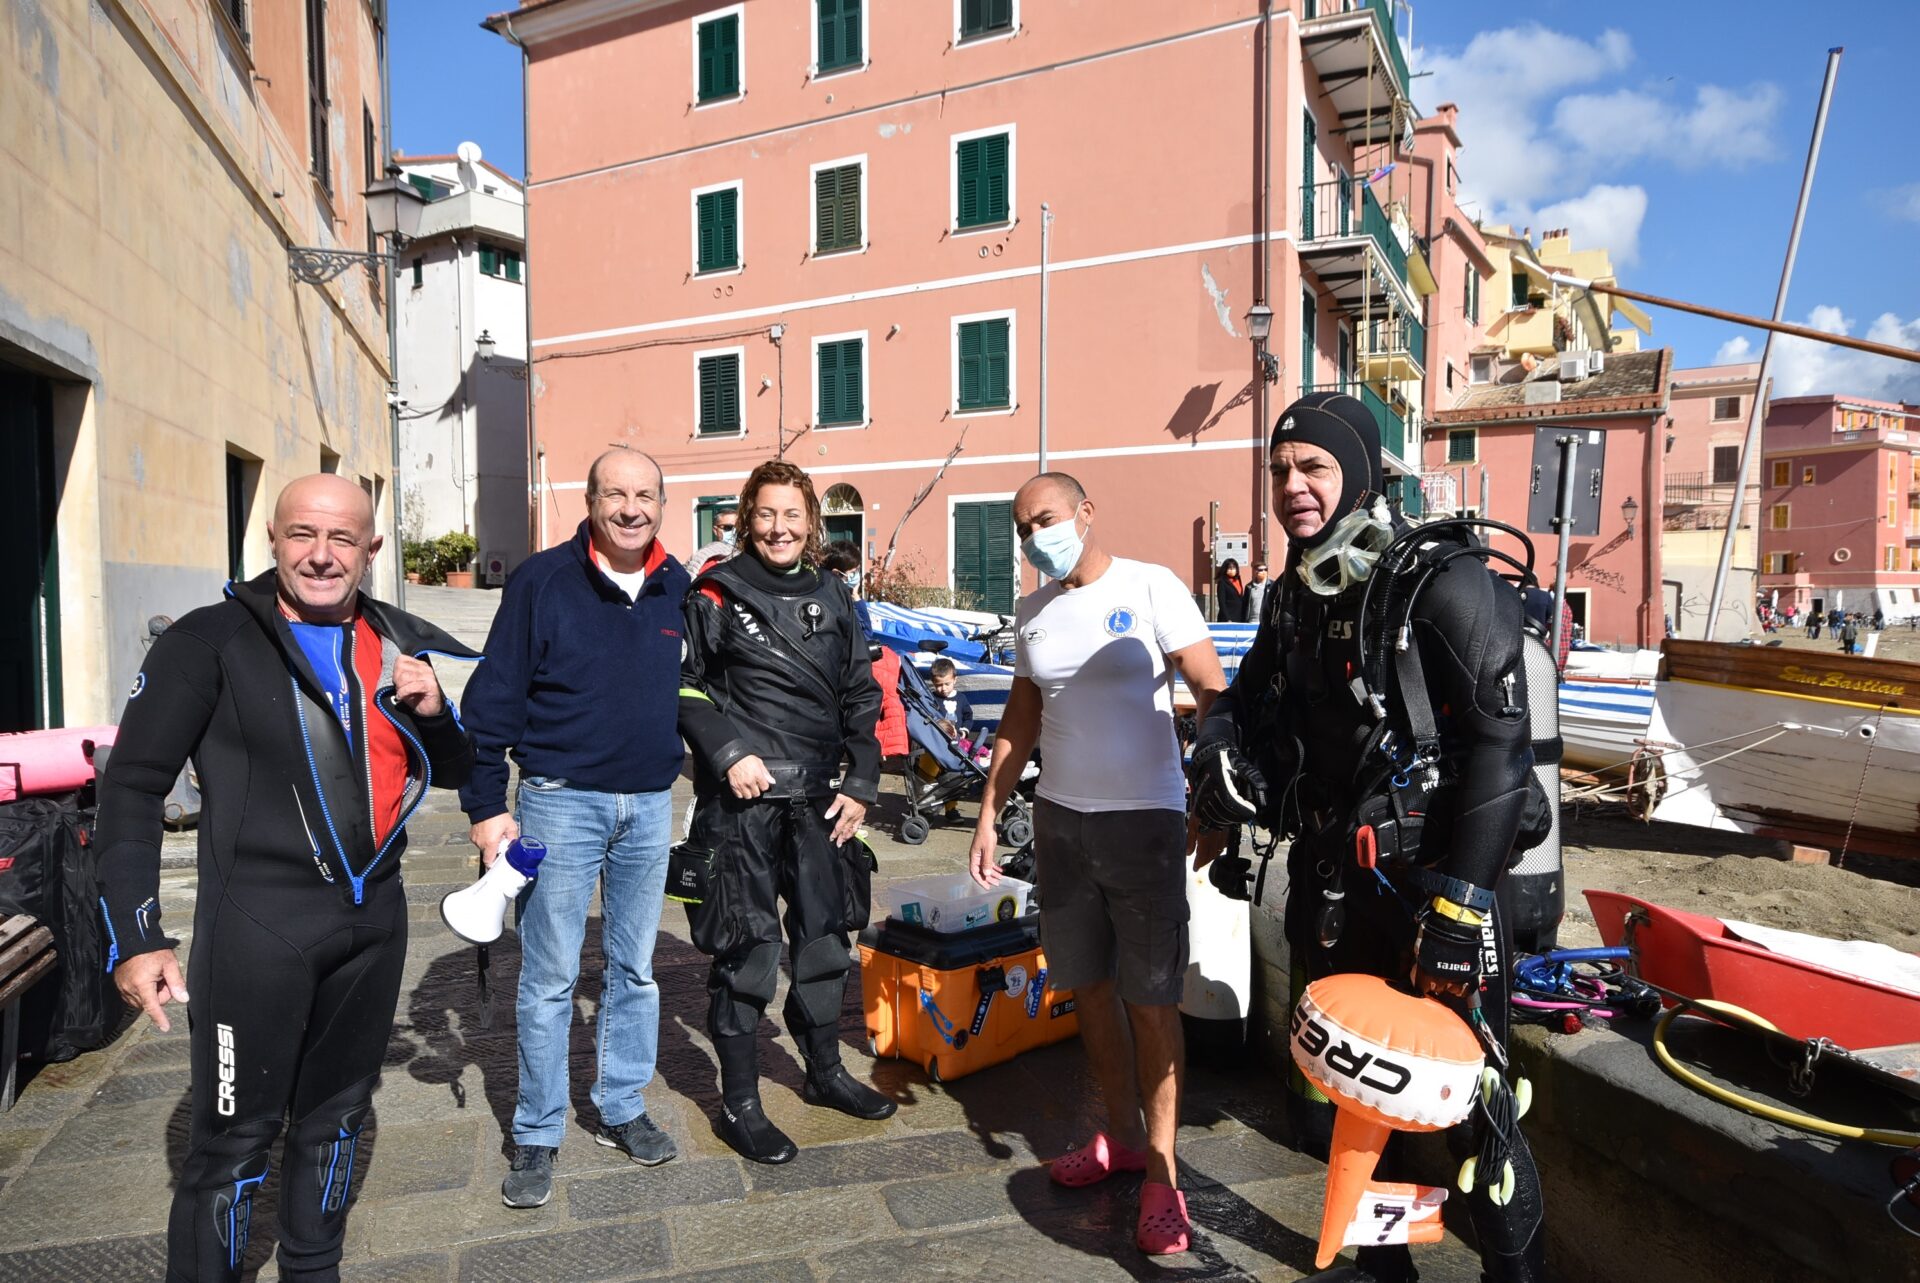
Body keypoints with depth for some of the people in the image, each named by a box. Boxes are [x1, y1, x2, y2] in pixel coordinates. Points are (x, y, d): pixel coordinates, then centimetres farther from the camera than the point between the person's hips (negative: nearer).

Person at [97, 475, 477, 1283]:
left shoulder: (397, 645, 6)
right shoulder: (210, 642, -8)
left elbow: (455, 772, 13)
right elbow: (133, 785, -9)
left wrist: (433, 713, -8)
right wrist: (132, 936, -13)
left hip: (375, 918, 5)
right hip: (258, 923, -5)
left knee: (335, 1117, 19)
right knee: (235, 1136, 5)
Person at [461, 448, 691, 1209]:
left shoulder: (677, 589, 5)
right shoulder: (542, 581, -7)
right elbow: (494, 698, -7)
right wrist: (486, 807, -9)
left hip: (651, 805, 4)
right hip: (561, 801, -4)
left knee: (635, 969, 13)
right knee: (549, 979, 4)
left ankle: (621, 1109, 29)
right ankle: (537, 1135, 20)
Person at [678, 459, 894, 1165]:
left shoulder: (832, 597, 10)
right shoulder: (718, 595, -3)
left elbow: (861, 697, 13)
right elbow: (685, 686, -4)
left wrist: (861, 785, 7)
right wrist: (729, 755, -15)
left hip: (818, 801, 5)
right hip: (741, 800, -5)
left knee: (824, 939, 16)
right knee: (746, 952, 0)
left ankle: (825, 1073, 36)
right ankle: (739, 1104, 18)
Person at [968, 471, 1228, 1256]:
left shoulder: (1150, 589, -10)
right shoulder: (1031, 613, 6)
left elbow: (1214, 698, -12)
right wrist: (988, 816, 11)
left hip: (1144, 819, -5)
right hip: (1059, 819, 5)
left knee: (1150, 999, 3)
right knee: (1089, 987, 14)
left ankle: (1160, 1171, 16)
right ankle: (1122, 1135, 32)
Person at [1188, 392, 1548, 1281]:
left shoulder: (1445, 585, -13)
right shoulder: (1294, 598, 9)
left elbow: (1500, 744, -18)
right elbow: (1247, 697, 22)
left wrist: (1462, 898, -21)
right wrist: (1220, 756, -1)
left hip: (1433, 885, -7)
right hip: (1329, 889, 7)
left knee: (1465, 1101, 3)